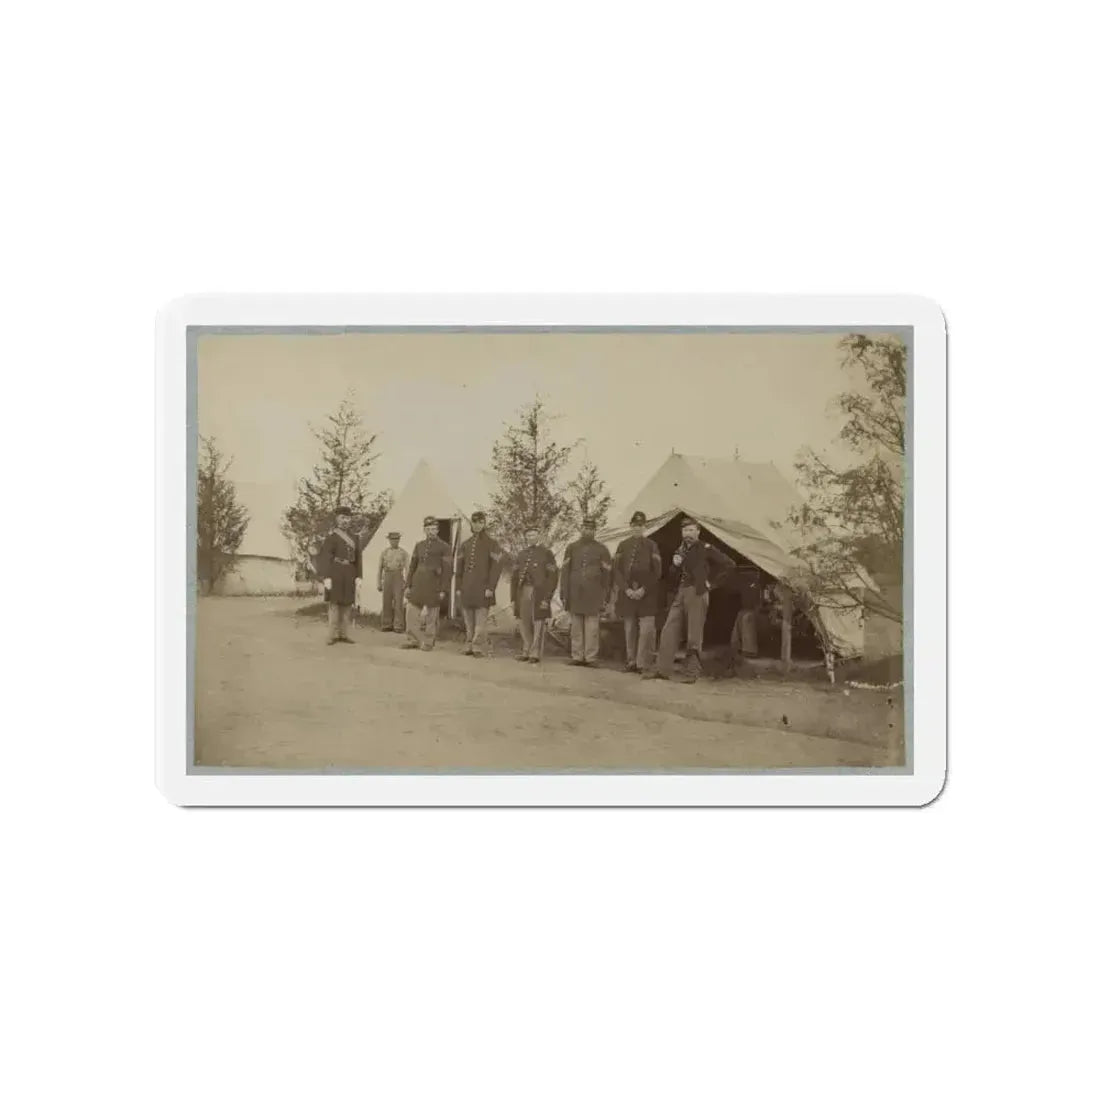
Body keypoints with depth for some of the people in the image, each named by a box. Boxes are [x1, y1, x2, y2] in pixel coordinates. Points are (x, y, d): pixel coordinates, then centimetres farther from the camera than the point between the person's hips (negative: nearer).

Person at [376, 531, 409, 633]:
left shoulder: (404, 552, 2)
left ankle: (399, 627, -5)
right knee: (387, 603, 1)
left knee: (399, 603, -8)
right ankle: (387, 626, 7)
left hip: (399, 579, -2)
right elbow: (380, 569, 9)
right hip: (387, 579, 2)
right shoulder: (384, 552, 7)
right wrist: (379, 584, 5)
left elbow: (407, 568, -3)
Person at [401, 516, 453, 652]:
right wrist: (408, 585, 8)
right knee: (412, 614, 1)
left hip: (433, 587, -4)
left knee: (430, 616, 1)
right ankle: (412, 640, 10)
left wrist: (444, 590, -9)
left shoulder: (444, 547, -1)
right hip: (418, 584, 4)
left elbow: (448, 569, -4)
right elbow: (412, 566, 14)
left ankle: (428, 643, 10)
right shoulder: (419, 546, 12)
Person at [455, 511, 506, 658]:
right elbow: (459, 567, 17)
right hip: (467, 589, 5)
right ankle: (469, 646, 11)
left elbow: (497, 566, -6)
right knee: (468, 620, 6)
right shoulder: (465, 545, 15)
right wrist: (459, 587, 10)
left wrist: (490, 588, -11)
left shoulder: (492, 543, 0)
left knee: (480, 619, -8)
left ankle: (478, 648, -9)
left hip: (482, 589, -5)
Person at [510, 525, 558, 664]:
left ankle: (535, 654, 6)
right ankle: (527, 651, 19)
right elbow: (515, 577, 15)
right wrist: (513, 598, 9)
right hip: (523, 593, 4)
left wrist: (547, 598, -12)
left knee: (538, 624, -1)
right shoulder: (522, 555, 14)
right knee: (524, 623, 6)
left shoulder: (546, 553, 0)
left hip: (539, 594, -4)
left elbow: (553, 577, -6)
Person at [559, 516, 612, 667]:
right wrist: (564, 595, 1)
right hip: (575, 595, 2)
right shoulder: (571, 548, 11)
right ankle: (576, 656, 6)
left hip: (593, 596, -2)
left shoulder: (602, 549, 7)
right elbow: (565, 571, 7)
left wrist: (605, 598, 0)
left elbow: (607, 575, 5)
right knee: (575, 627, 2)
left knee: (592, 627, -4)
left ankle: (591, 657, -1)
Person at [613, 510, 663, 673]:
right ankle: (631, 662, 12)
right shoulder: (623, 546, 9)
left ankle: (643, 664, -6)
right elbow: (616, 570, 5)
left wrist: (644, 590, -10)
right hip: (627, 594, 2)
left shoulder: (652, 546, 3)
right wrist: (626, 589, -7)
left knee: (646, 629, -8)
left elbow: (656, 572, -1)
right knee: (629, 629, 5)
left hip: (647, 594, -2)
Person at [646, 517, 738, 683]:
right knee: (669, 631, -1)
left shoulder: (705, 549, -1)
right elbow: (671, 577, 20)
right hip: (679, 594, 6)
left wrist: (712, 581, -3)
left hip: (697, 594, -6)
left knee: (694, 635, -5)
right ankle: (663, 669, 0)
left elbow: (730, 564, -4)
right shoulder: (679, 551, 17)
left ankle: (692, 672, 0)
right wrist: (675, 565, -1)